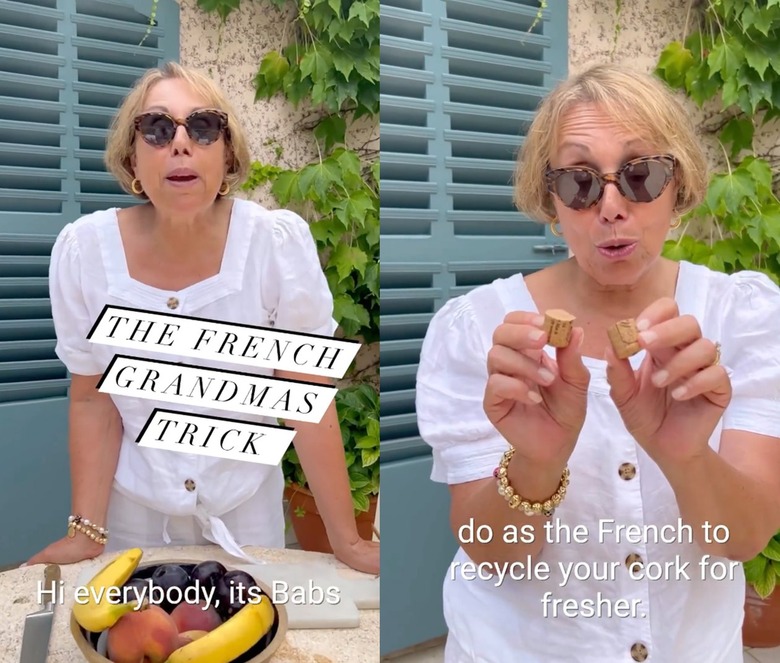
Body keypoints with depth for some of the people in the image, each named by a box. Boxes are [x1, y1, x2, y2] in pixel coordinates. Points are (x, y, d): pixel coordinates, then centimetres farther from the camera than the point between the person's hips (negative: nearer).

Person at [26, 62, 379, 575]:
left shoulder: (278, 241, -20)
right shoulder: (85, 249, -16)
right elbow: (92, 400, -6)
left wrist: (346, 541, -14)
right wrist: (86, 532, -9)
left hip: (247, 503, 0)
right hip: (135, 505, 1)